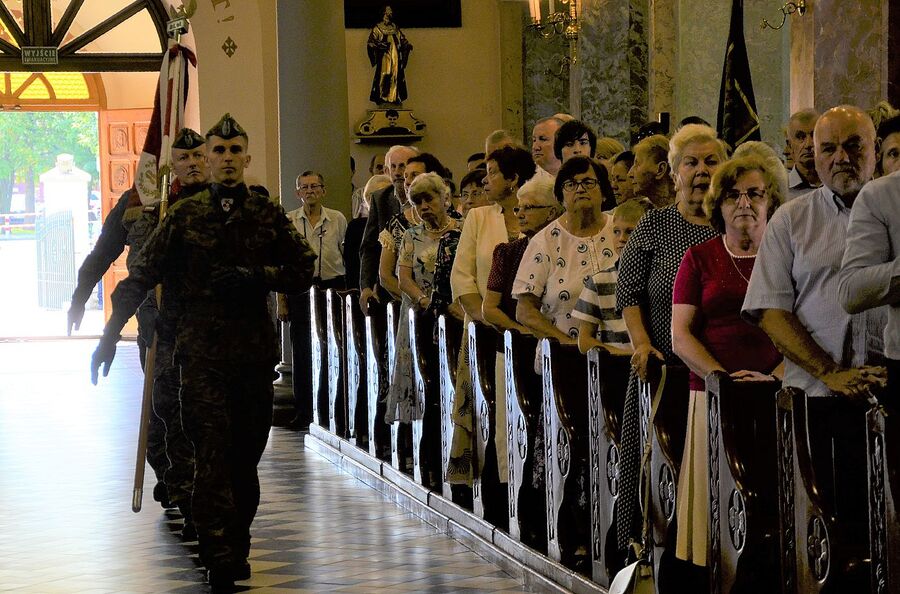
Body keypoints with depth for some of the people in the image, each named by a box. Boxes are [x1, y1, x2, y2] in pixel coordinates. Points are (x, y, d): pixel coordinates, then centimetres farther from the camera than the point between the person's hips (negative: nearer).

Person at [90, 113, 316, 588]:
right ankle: (220, 561, -15)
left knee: (246, 453, 7)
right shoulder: (185, 216, 5)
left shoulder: (268, 215, 9)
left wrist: (255, 275, -9)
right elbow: (141, 276, 3)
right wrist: (111, 334, -4)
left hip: (254, 350, 2)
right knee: (213, 452, -11)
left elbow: (303, 271, 8)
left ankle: (236, 549, 20)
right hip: (201, 351, -2)